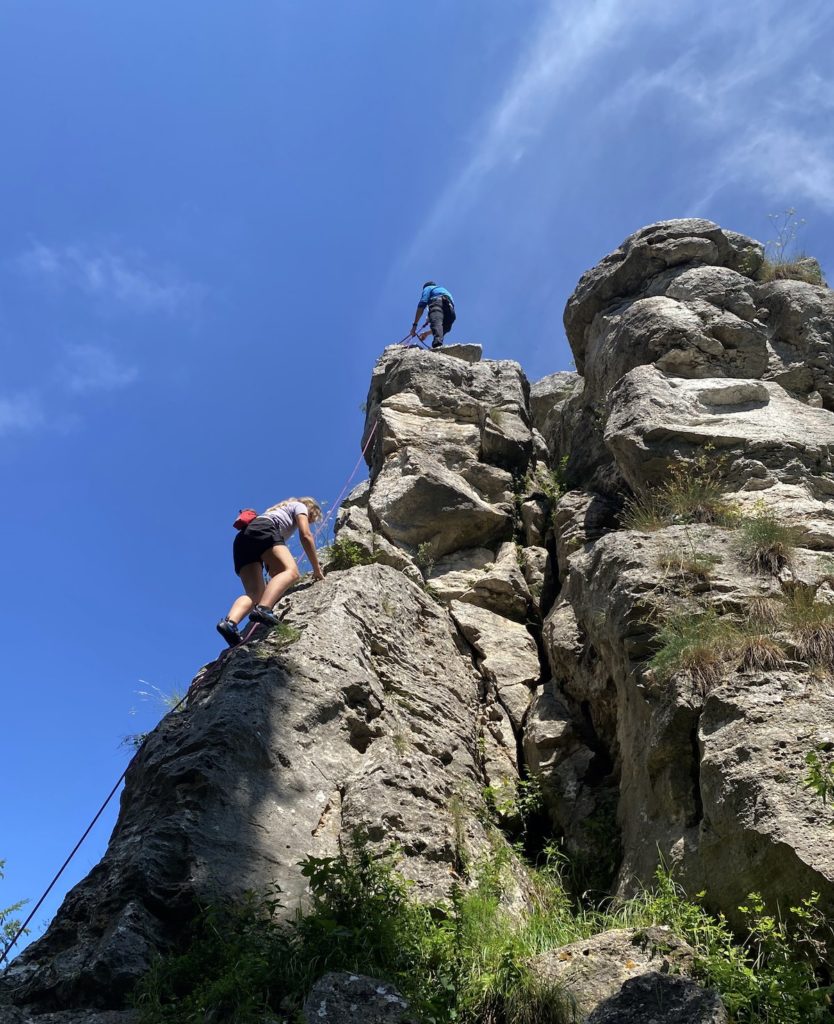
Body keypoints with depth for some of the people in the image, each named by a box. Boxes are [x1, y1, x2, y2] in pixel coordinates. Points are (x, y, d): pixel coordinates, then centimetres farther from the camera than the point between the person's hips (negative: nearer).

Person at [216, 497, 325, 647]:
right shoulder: (300, 506, 24)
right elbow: (306, 536, 8)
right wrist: (317, 569, 13)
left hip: (241, 539, 8)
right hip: (262, 531, -8)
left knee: (256, 594, -8)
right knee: (291, 571, -24)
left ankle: (229, 622, -36)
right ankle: (263, 609, -49)